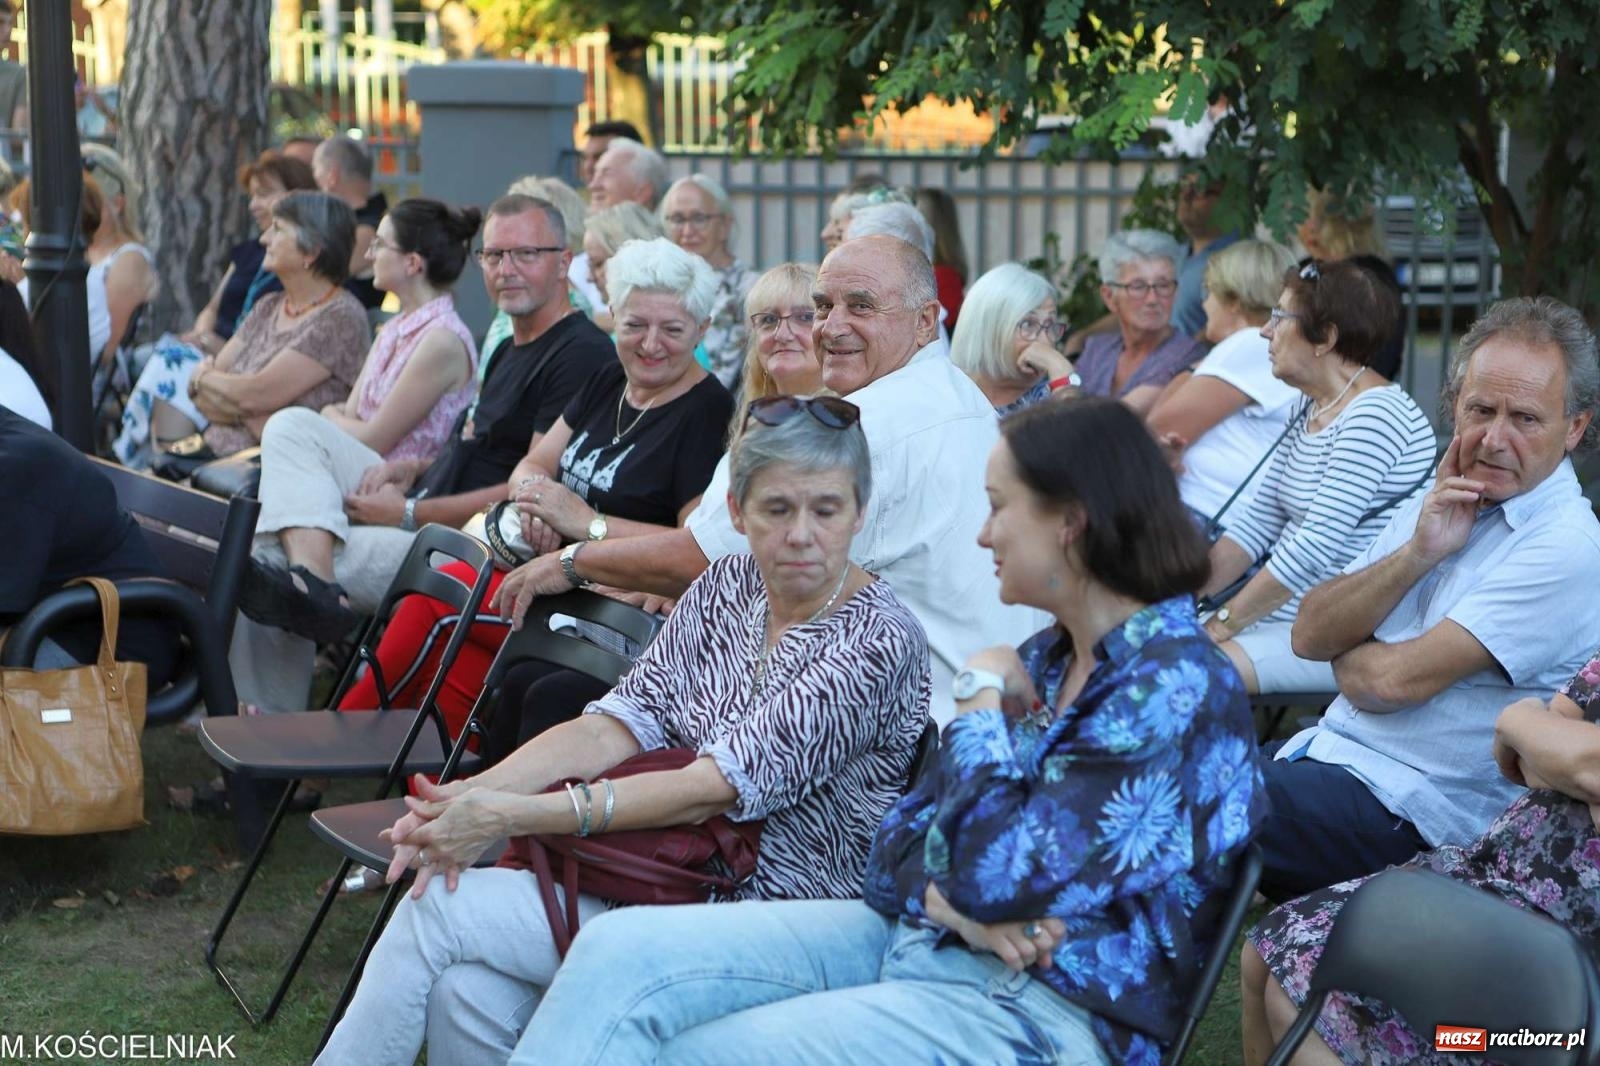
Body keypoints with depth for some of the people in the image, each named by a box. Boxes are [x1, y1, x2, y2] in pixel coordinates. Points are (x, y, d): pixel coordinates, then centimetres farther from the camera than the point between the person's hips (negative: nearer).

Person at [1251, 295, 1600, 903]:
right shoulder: (1438, 505, 13)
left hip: (1411, 811, -8)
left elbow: (1397, 681, -19)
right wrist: (1418, 553, -9)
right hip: (1325, 749, 8)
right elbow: (1310, 636, 3)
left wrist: (1348, 660, 3)